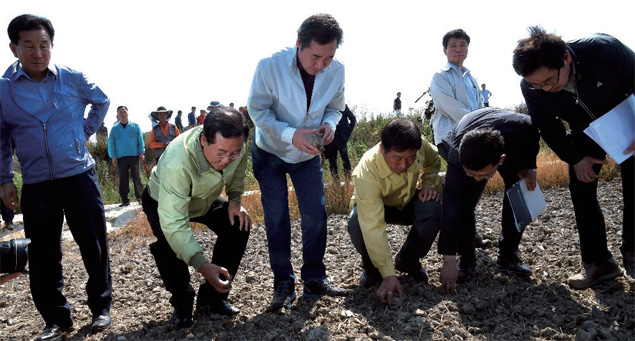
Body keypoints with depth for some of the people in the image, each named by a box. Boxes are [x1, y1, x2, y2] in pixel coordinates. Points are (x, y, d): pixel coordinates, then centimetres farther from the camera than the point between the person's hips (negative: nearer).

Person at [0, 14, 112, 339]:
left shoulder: (72, 78, -2)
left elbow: (101, 101, 17)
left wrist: (85, 130, 6)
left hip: (79, 175, 0)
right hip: (35, 184, 1)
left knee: (94, 245, 4)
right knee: (43, 254, 6)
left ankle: (100, 307, 21)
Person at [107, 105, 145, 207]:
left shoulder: (135, 126, 9)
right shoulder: (114, 128, 10)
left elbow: (140, 140, 8)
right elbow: (111, 143, 8)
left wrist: (141, 153, -1)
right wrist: (113, 156, -1)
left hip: (134, 156, -1)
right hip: (120, 157, 1)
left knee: (136, 177, -3)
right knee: (123, 179, 2)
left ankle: (140, 197, 2)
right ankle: (125, 200, 7)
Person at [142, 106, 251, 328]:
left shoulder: (235, 147, -27)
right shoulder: (177, 162, -46)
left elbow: (237, 173, -1)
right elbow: (173, 222, -48)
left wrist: (235, 200, -19)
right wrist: (202, 265, -57)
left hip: (206, 198, 5)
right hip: (163, 202, -5)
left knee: (239, 227, -14)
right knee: (169, 243, -32)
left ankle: (212, 297, 1)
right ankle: (182, 303, -5)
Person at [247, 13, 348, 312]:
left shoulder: (336, 71, -15)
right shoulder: (270, 66, -26)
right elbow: (258, 110, -19)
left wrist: (329, 124, -22)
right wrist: (290, 135, -33)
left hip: (308, 155, 3)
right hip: (270, 152, -3)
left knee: (315, 215, 0)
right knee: (276, 218, -3)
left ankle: (314, 279, 15)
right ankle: (283, 283, 9)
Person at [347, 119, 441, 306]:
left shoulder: (419, 145, -26)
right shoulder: (366, 172, -40)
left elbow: (434, 160, 2)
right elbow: (373, 227, -43)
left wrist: (429, 184, -17)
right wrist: (388, 275, -44)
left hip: (407, 202, 4)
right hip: (373, 206, -3)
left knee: (434, 209, -29)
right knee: (357, 223, -37)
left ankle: (408, 261, -1)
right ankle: (372, 267, -3)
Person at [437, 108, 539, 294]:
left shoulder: (521, 128, -44)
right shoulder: (457, 156, -44)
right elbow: (450, 208, -43)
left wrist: (528, 166, -25)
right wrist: (449, 261, -45)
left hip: (514, 149, 2)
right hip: (467, 149, -1)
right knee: (462, 203, -19)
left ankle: (508, 257, 4)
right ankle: (467, 259, -1)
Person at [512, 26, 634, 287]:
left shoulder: (605, 50, -38)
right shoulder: (530, 88, -27)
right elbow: (547, 126, -9)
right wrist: (575, 159, -12)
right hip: (585, 130, 3)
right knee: (581, 188, -5)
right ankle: (598, 262, 4)